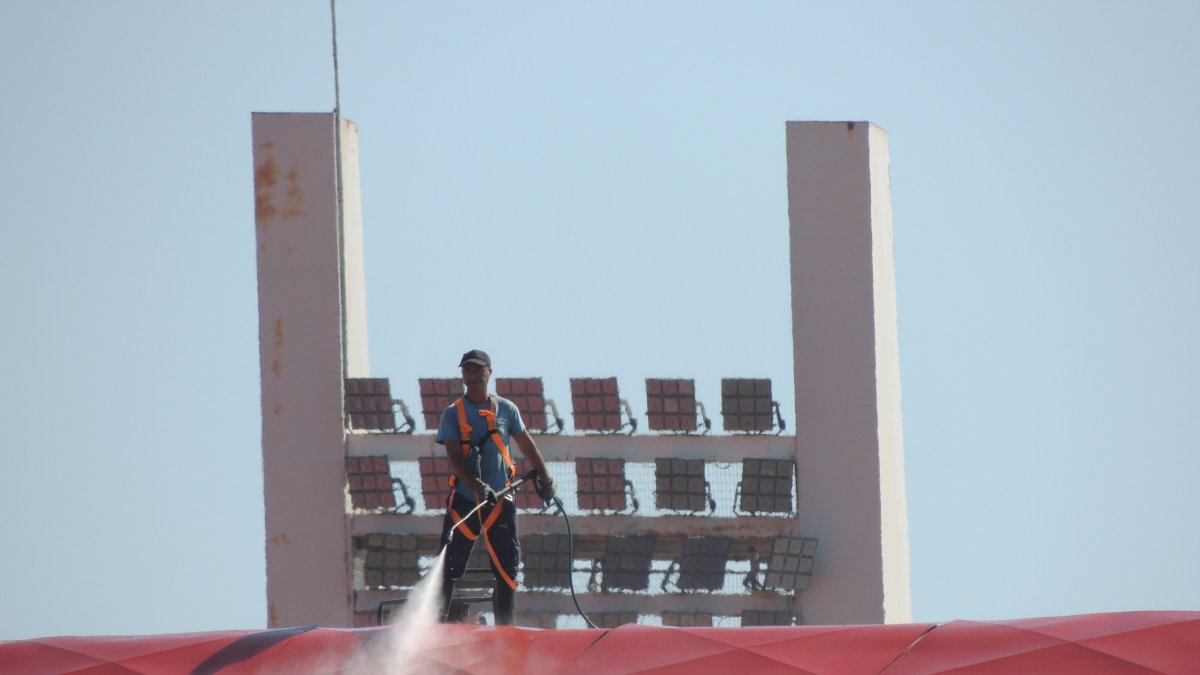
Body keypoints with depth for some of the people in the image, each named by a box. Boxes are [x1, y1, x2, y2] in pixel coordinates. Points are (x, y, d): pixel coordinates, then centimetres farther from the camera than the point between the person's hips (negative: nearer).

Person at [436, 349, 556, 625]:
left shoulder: (506, 409, 5)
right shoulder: (453, 414, -1)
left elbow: (526, 445, 16)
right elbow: (454, 458, -11)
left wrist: (544, 479, 15)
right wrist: (477, 485, -26)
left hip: (500, 502, 1)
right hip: (464, 500, -1)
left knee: (507, 569, -2)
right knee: (448, 569, 0)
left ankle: (504, 627, 4)